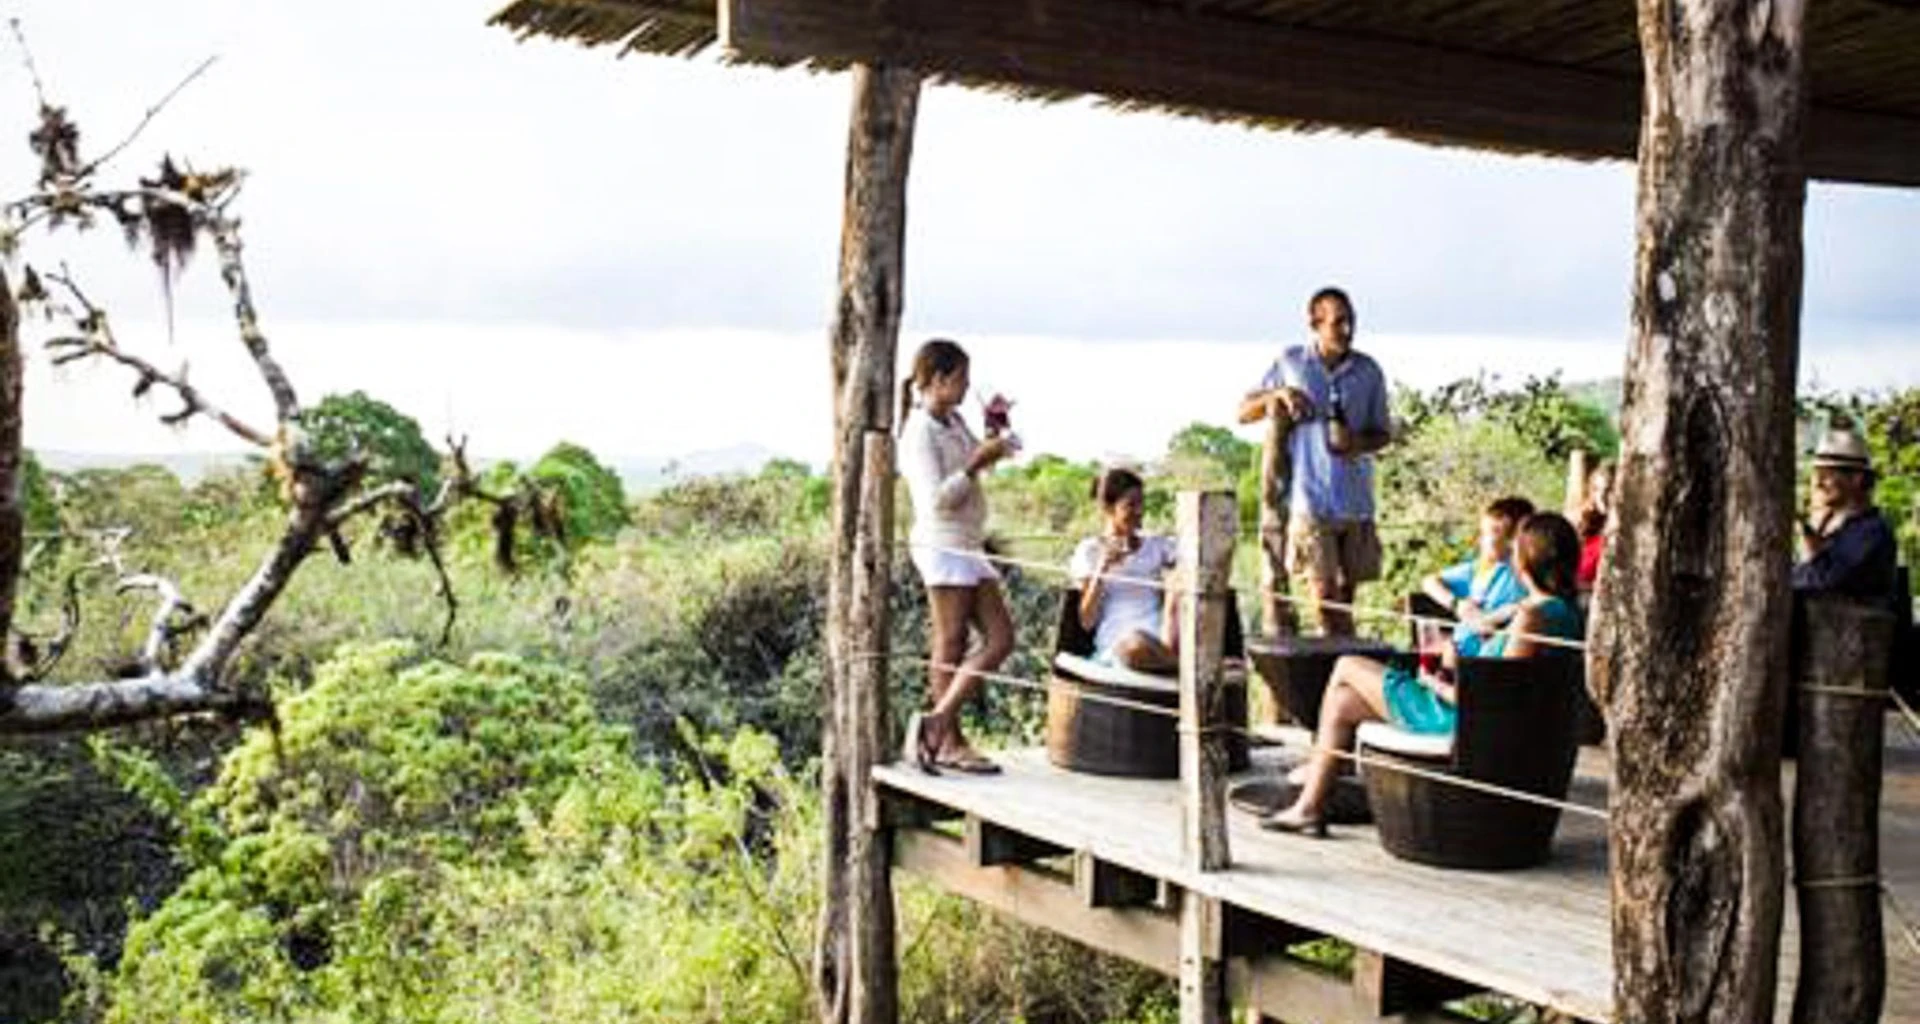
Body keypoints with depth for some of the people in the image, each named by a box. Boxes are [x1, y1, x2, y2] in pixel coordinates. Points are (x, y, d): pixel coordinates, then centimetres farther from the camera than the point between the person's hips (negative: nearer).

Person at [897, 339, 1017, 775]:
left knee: (1000, 638, 7)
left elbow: (975, 469, 29)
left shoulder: (953, 421, 14)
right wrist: (977, 461, -16)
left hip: (968, 547, 9)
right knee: (951, 647, -4)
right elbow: (937, 498, -20)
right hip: (943, 546, -9)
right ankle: (949, 741, 3)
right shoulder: (919, 432, -12)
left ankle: (939, 722, 8)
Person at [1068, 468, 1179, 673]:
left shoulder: (1157, 545, 21)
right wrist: (1102, 568, -8)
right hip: (1115, 646, -3)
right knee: (1135, 645, -41)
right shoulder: (1090, 551, 10)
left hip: (1159, 639, 3)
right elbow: (1087, 622, 2)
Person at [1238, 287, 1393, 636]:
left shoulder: (1369, 371, 7)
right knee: (1325, 594, -10)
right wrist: (1276, 395, -9)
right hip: (1309, 496, -2)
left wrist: (1360, 442, -8)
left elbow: (1383, 432, 15)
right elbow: (1243, 413, 11)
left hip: (1356, 499, 2)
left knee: (1346, 596, 7)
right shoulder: (1290, 364, 5)